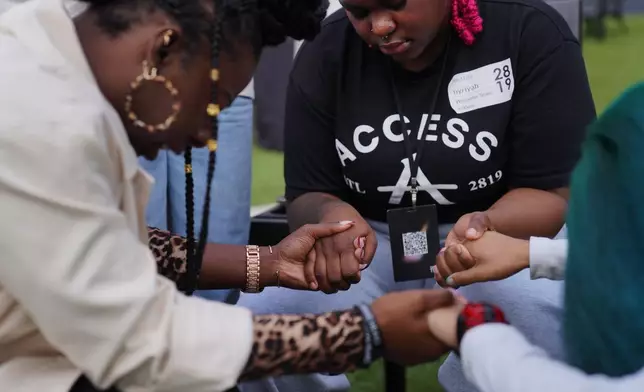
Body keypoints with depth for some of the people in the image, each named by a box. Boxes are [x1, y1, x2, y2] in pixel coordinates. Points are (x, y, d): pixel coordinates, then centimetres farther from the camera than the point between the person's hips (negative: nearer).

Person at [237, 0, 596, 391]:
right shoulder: (325, 53, -5)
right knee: (263, 315, -26)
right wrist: (329, 214, -31)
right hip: (369, 243, 2)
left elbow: (558, 193, -13)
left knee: (543, 315, -36)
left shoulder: (531, 33, -12)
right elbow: (307, 198, -5)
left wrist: (488, 226, -36)